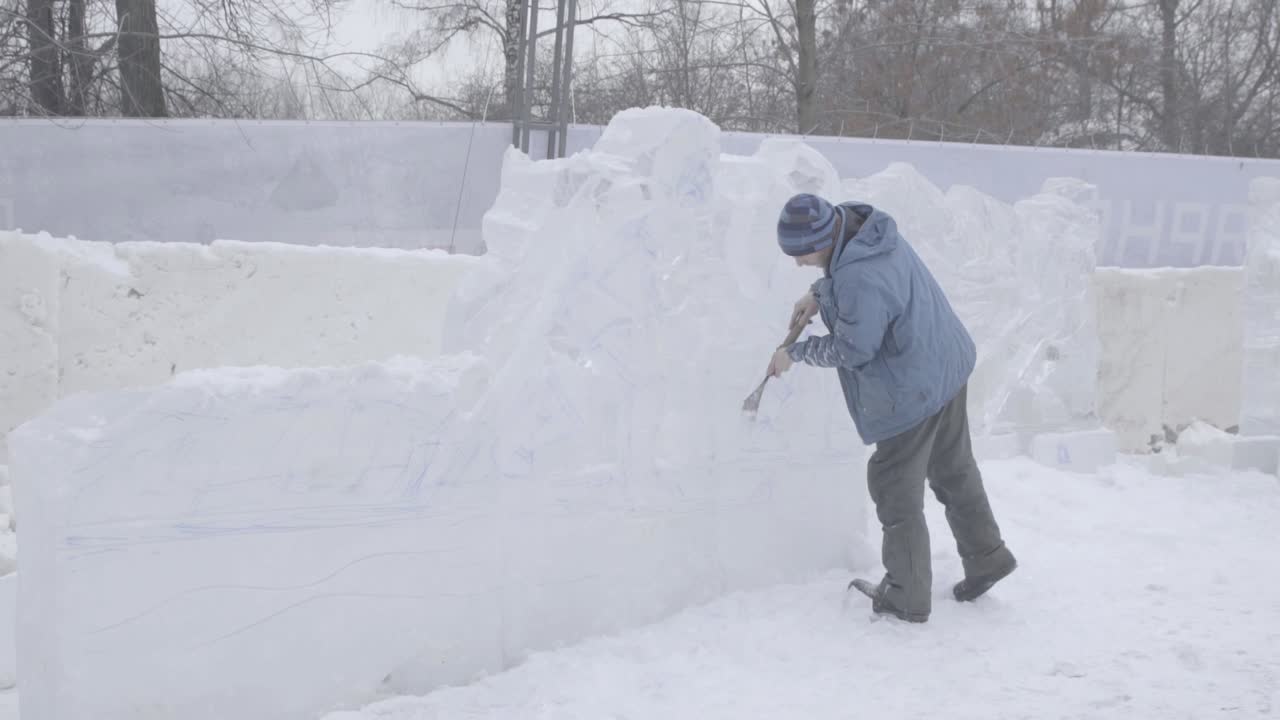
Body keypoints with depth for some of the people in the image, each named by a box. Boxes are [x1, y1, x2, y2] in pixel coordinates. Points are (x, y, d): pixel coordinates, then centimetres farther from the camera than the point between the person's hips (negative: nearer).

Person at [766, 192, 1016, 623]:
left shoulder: (860, 282, -34)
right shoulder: (864, 226, -4)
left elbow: (852, 350, -21)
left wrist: (795, 353, -9)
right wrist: (819, 294, 5)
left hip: (912, 392, -10)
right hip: (948, 366, 10)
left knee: (896, 490, 7)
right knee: (954, 468, 25)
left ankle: (907, 597, 20)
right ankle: (987, 557, 40)